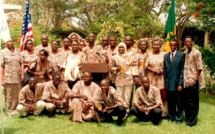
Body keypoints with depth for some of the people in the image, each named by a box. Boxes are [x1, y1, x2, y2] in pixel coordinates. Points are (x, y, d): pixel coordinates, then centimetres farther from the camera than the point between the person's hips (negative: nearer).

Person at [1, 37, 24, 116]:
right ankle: (9, 111, 10)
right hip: (8, 78, -4)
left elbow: (21, 63, 13)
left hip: (17, 78, 4)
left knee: (17, 95, 7)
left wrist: (22, 74, 4)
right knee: (9, 96, 0)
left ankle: (15, 109, 18)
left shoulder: (17, 51, 13)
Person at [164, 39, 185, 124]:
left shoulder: (181, 55, 0)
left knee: (179, 102, 3)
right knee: (170, 101, 8)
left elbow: (182, 70, -4)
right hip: (168, 83, 3)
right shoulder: (166, 56, 13)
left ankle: (179, 118, 16)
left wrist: (180, 83, -9)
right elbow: (165, 70, 12)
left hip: (177, 83, -3)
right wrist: (165, 82, 5)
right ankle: (171, 116, 23)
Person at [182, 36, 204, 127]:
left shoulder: (196, 53, -6)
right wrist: (182, 79, 8)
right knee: (185, 101, 11)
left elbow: (199, 68, -8)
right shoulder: (184, 53, 11)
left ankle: (192, 121, 11)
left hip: (192, 82, -6)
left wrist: (195, 79, -13)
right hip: (185, 81, 6)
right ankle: (188, 118, 24)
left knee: (192, 102, 1)